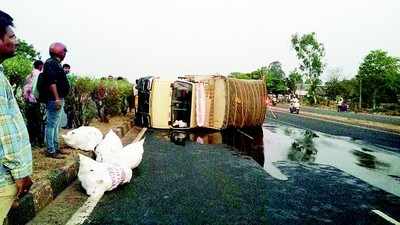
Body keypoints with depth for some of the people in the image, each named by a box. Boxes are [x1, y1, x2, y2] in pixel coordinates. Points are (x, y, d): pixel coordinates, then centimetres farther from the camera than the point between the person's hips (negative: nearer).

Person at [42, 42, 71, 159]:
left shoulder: (56, 63, 19)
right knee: (51, 124, -5)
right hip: (54, 99, -11)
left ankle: (56, 147, 24)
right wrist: (57, 99, -26)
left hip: (59, 98, 11)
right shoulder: (51, 63, -12)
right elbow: (51, 82, -21)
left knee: (56, 124, 15)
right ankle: (50, 150, 0)